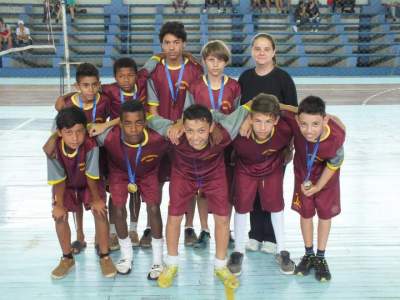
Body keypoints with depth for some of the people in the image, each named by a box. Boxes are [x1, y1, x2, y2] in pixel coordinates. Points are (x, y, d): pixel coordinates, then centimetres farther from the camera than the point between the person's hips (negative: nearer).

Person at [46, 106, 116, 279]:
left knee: (100, 211, -14)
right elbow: (58, 180, -20)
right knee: (60, 216, -8)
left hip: (89, 183, -1)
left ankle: (105, 257, 4)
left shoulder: (91, 146, -38)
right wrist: (59, 204, -14)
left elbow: (91, 176, -25)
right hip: (66, 185, 2)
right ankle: (67, 258, 14)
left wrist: (96, 199, -14)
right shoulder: (54, 148, -33)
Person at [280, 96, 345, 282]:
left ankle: (320, 257, 33)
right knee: (305, 212, 12)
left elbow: (334, 163, -20)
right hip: (303, 170, 1)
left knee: (325, 212, 12)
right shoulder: (292, 119, -41)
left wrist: (319, 186, -13)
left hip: (326, 172, -1)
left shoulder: (337, 134, -40)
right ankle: (309, 254, 35)